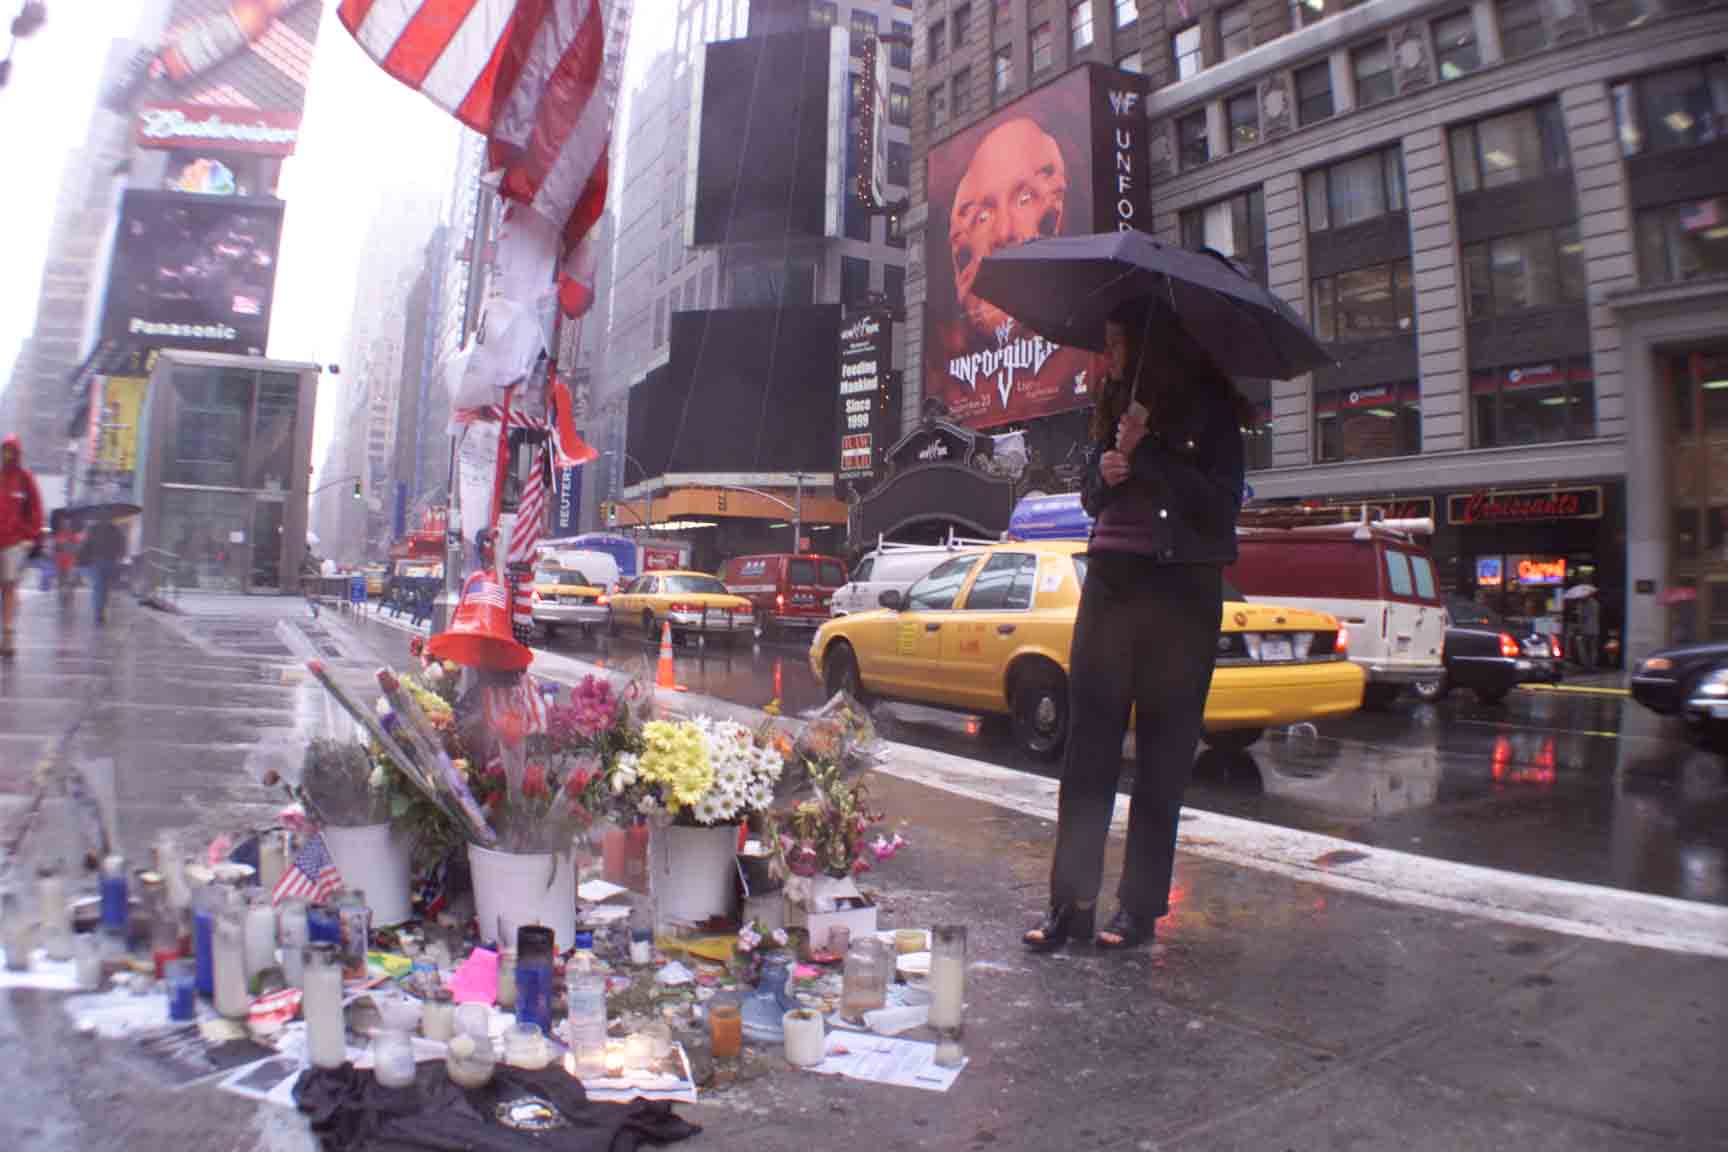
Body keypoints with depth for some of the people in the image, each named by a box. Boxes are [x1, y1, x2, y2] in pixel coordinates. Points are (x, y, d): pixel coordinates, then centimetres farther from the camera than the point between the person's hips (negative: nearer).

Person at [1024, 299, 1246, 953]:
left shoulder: (1208, 408, 0)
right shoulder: (1115, 405, 16)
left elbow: (1220, 505, -9)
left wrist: (1146, 451, -14)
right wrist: (1104, 473, -4)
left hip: (1181, 593, -4)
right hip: (1111, 582, 4)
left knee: (1162, 751, 2)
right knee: (1088, 744, -1)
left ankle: (1140, 906, 11)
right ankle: (1071, 902, 4)